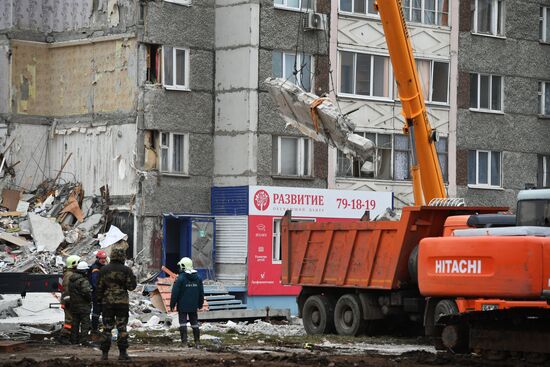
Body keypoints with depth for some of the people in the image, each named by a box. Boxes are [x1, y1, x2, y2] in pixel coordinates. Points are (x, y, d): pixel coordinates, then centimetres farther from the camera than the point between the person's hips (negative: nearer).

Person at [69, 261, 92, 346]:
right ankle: (84, 340, -5)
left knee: (75, 322, 15)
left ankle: (74, 339, 19)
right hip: (83, 305, -8)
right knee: (85, 323, -2)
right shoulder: (83, 281, -19)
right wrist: (90, 299, -8)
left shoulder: (71, 280, 9)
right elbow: (87, 292, -24)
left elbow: (70, 291, 15)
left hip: (74, 304, 8)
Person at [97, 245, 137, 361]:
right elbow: (131, 286, -4)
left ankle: (105, 353, 5)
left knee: (107, 327, 6)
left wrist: (99, 299, 14)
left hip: (107, 302, 2)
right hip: (122, 302, -2)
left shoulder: (104, 270, 1)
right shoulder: (126, 270, -6)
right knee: (122, 327, 1)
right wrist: (132, 277, 13)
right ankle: (123, 353, -2)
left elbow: (99, 287, 4)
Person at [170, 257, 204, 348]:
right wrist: (200, 304, 24)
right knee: (194, 323, 11)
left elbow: (175, 293, -12)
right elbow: (201, 293, 14)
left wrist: (172, 304, -3)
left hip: (182, 306, -5)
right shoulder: (197, 278, 6)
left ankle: (184, 342, -8)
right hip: (193, 306, 5)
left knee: (183, 323, -2)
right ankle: (197, 342, 13)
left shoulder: (180, 278, -13)